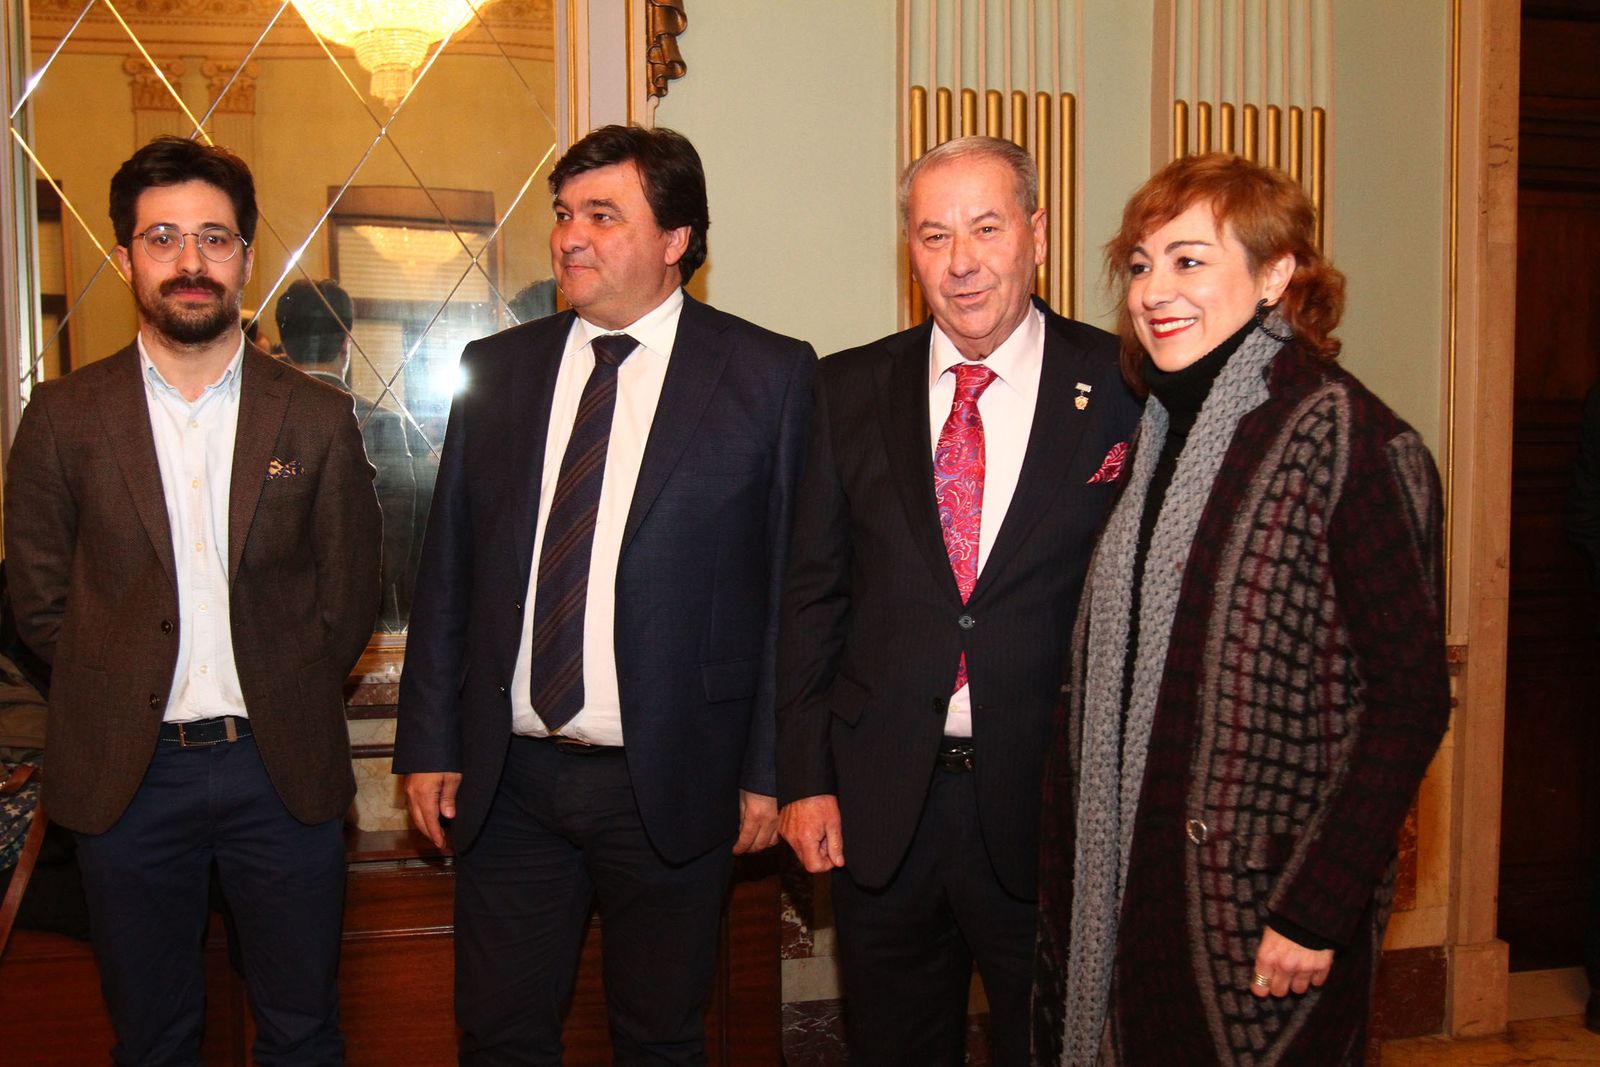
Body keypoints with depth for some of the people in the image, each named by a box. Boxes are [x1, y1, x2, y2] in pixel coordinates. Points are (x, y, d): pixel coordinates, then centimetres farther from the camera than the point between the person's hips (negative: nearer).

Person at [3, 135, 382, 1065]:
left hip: (283, 769, 0)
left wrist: (284, 702, 1)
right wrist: (120, 692, 0)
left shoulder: (318, 417, 0)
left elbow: (352, 590, 5)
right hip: (127, 774, 1)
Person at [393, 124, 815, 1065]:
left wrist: (771, 770, -6)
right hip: (506, 779, 3)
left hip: (670, 780, -3)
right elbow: (447, 573, 9)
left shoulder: (769, 376, -4)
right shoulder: (496, 370, 6)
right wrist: (430, 743, 6)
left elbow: (793, 588, -5)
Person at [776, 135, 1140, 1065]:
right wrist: (805, 777, 0)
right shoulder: (848, 391, 3)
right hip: (882, 808, 2)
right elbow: (811, 594, 4)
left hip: (1052, 805, -2)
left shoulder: (1122, 389, -5)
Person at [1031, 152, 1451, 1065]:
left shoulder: (1349, 440, -13)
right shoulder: (1159, 434, 8)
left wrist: (1318, 911, -17)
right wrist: (1075, 877, 8)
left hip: (1269, 896, -6)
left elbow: (1412, 699, -15)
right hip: (1130, 885, 6)